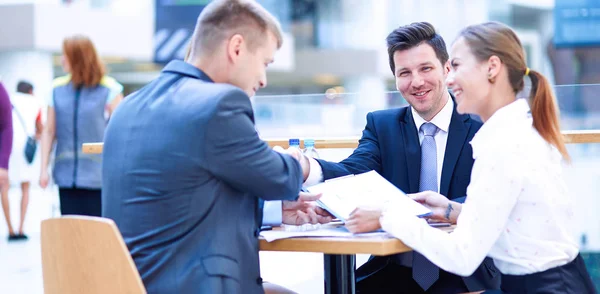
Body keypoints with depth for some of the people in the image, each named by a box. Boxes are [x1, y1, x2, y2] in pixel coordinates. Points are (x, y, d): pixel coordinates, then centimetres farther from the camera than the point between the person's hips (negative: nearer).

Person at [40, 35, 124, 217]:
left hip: (97, 178, -3)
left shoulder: (108, 89, -1)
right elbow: (49, 132, 11)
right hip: (66, 177, 3)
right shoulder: (58, 89, 8)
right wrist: (44, 169, 5)